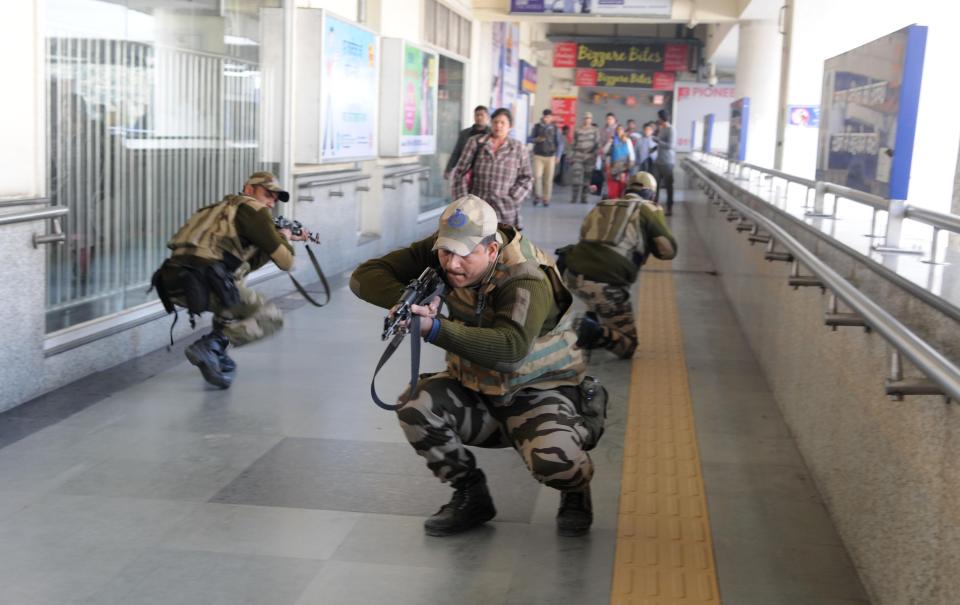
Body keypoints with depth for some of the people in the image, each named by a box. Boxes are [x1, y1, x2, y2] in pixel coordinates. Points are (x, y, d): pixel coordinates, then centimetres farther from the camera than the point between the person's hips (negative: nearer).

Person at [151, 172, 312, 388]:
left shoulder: (225, 208, 32)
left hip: (172, 284, 8)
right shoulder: (253, 209, 8)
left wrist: (283, 240, 40)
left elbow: (245, 263, 38)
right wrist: (285, 238, 28)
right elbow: (285, 262, 6)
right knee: (271, 319, 8)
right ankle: (212, 345, -13)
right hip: (205, 281, -8)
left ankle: (217, 355, 22)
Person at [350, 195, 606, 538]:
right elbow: (365, 277, -12)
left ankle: (575, 490, 8)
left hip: (537, 391, -5)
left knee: (553, 459, -33)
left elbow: (510, 348, -44)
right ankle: (470, 495, 0)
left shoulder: (527, 281, -27)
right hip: (475, 391, 5)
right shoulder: (439, 253, -10)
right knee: (415, 407, -24)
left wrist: (435, 329, -56)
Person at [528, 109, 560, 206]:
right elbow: (529, 139, 8)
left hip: (550, 156, 0)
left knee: (548, 179, 0)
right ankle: (537, 196, 1)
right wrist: (536, 140, -13)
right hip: (538, 155, 0)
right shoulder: (537, 126, 3)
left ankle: (546, 198, 8)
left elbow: (558, 143, 9)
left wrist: (557, 156, 3)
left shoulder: (554, 128, 4)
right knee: (537, 176, -12)